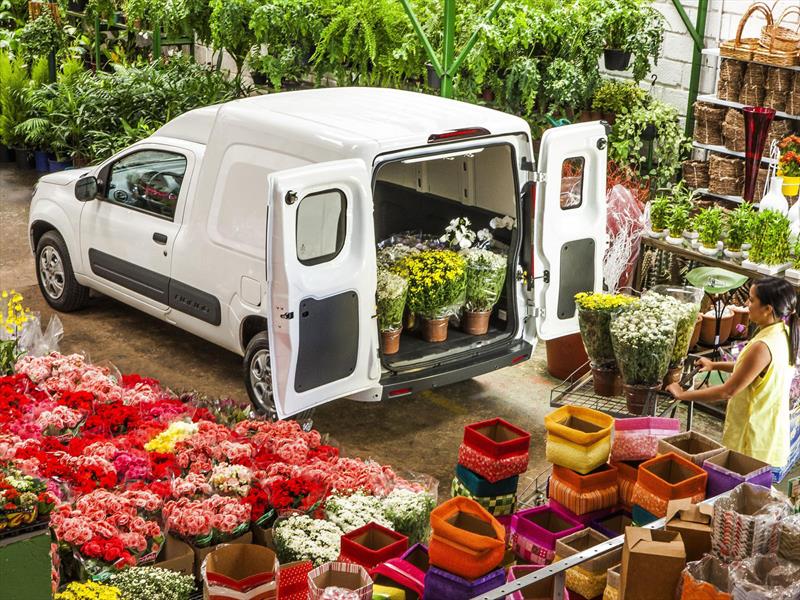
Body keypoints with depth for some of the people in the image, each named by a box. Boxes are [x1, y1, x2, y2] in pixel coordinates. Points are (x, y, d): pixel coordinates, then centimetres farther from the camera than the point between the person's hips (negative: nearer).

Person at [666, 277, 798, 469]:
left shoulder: (763, 346, -30)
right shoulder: (784, 333, -1)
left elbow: (728, 391, -24)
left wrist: (683, 395, -15)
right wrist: (715, 365, 14)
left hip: (754, 436, -9)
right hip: (771, 429, 9)